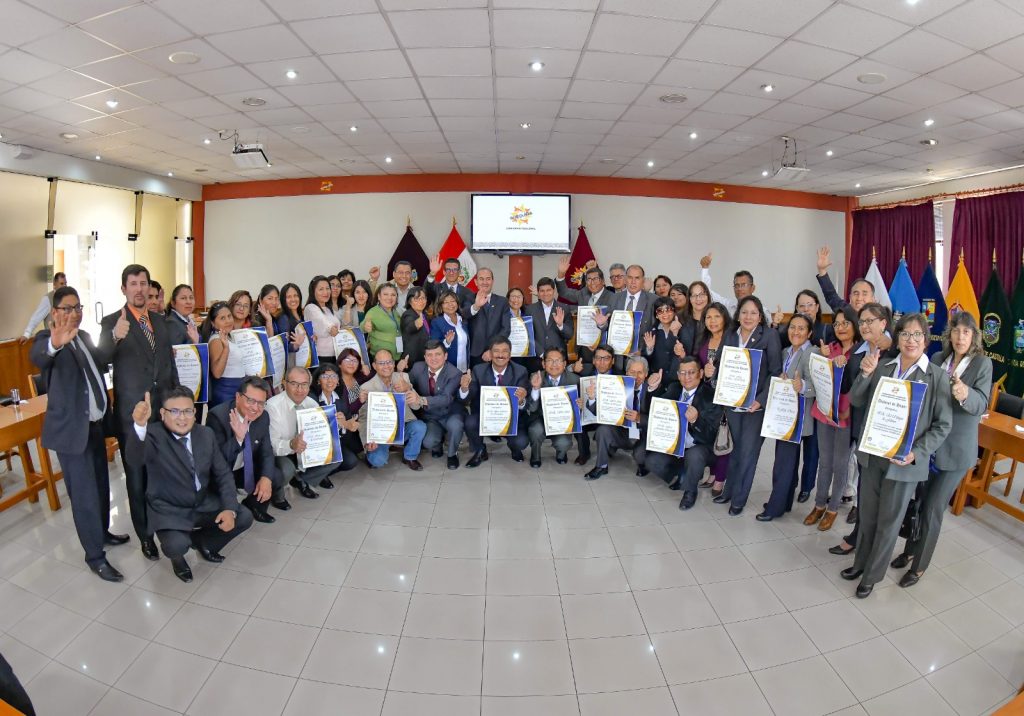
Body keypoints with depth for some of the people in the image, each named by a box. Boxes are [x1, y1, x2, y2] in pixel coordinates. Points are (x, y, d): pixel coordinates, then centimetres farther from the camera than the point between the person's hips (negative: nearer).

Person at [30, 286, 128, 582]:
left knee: (100, 483, 21)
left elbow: (99, 366, 22)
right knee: (84, 493, -1)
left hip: (95, 424, 8)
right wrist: (54, 343, -60)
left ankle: (101, 532, 40)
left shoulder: (84, 336, 10)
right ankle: (95, 556, 10)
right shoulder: (48, 337, -13)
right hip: (71, 429, -8)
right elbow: (37, 355, -37)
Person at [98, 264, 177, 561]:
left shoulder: (160, 322, 11)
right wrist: (115, 337, -39)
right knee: (137, 477, 8)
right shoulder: (112, 322, -6)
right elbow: (100, 363, -20)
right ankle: (145, 534, 20)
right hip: (132, 413, -4)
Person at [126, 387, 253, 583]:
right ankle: (178, 556, 11)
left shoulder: (206, 434, -2)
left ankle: (201, 540, 20)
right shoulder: (153, 435, -17)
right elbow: (135, 459, -40)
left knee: (244, 517, -10)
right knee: (176, 545, -30)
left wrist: (229, 508, -14)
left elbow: (223, 473, 1)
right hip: (170, 511, -5)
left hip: (204, 504, 5)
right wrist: (140, 425, -60)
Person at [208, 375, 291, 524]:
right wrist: (238, 437, -43)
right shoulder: (218, 416, -25)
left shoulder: (263, 417, -8)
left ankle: (253, 504, 12)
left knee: (276, 478, -16)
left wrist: (266, 478, -22)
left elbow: (266, 452, -3)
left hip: (245, 470, 5)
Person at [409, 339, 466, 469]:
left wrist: (422, 400, -51)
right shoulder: (418, 368, -7)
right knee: (428, 442, -25)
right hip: (431, 417, 3)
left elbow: (446, 398, -35)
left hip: (452, 414, -2)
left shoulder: (454, 374, -21)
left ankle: (452, 454, -4)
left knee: (454, 424, -37)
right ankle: (437, 446, 16)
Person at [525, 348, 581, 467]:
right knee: (536, 430, -32)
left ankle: (560, 453, 15)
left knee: (563, 443, -27)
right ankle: (535, 456, 4)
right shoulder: (535, 378, -11)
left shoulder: (574, 379, -9)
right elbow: (532, 408, -16)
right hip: (540, 419, 0)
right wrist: (536, 388, -32)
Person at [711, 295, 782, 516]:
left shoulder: (770, 335, -6)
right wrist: (713, 372, -10)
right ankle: (729, 490, 27)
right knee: (735, 448, 13)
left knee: (747, 452, 3)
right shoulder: (730, 335, 7)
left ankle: (739, 498, 16)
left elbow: (776, 372, -8)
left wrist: (761, 400, -16)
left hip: (756, 404, -3)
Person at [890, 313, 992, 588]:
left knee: (932, 508, 1)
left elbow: (982, 404, -14)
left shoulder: (983, 364, -7)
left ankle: (919, 566, 18)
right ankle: (910, 550, 34)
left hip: (956, 449, -3)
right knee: (916, 501, 14)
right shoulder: (937, 358, 2)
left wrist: (966, 395, -35)